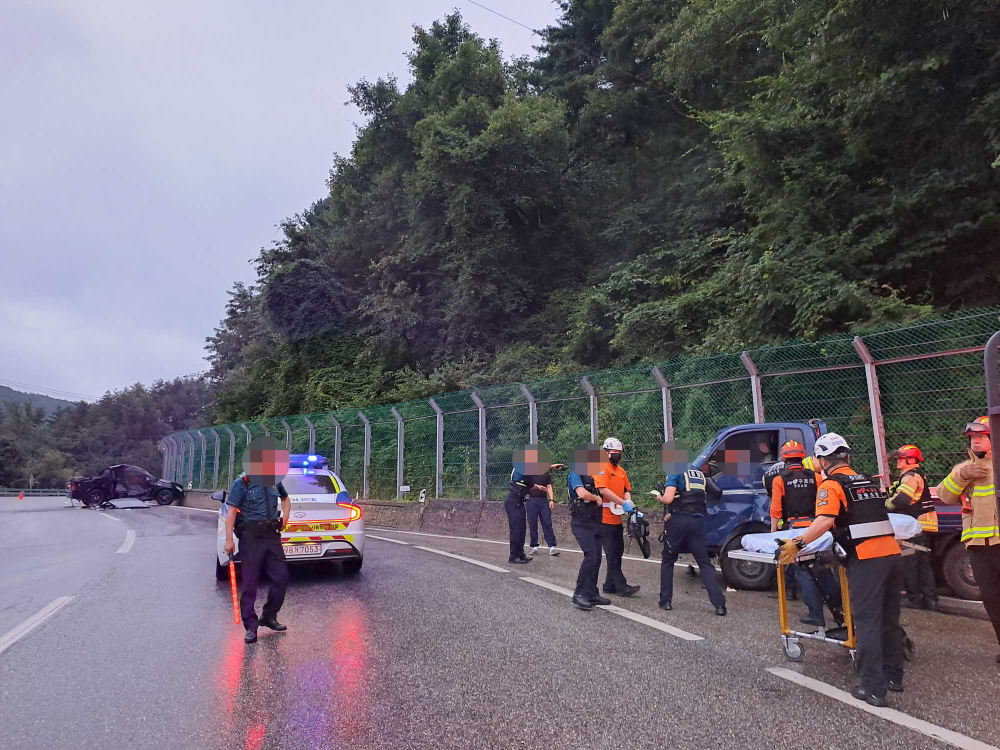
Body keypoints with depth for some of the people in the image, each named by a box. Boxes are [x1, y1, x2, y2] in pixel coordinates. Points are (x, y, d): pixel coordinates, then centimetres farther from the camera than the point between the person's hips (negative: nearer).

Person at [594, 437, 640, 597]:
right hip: (605, 518, -9)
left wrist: (629, 501, -3)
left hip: (617, 519, 9)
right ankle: (621, 586, -1)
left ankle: (610, 585, 23)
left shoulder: (621, 471, 16)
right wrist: (623, 503, -22)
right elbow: (603, 490, -22)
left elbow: (626, 489, 19)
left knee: (618, 552, 14)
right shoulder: (602, 468, -12)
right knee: (612, 554, -4)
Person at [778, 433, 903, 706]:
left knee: (868, 622, -1)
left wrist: (797, 543, -18)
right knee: (889, 619, 18)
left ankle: (873, 688, 1)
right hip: (891, 553, 7)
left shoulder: (831, 484, -5)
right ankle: (893, 676, 30)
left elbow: (825, 521, -19)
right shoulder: (869, 481, 18)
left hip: (866, 559, -7)